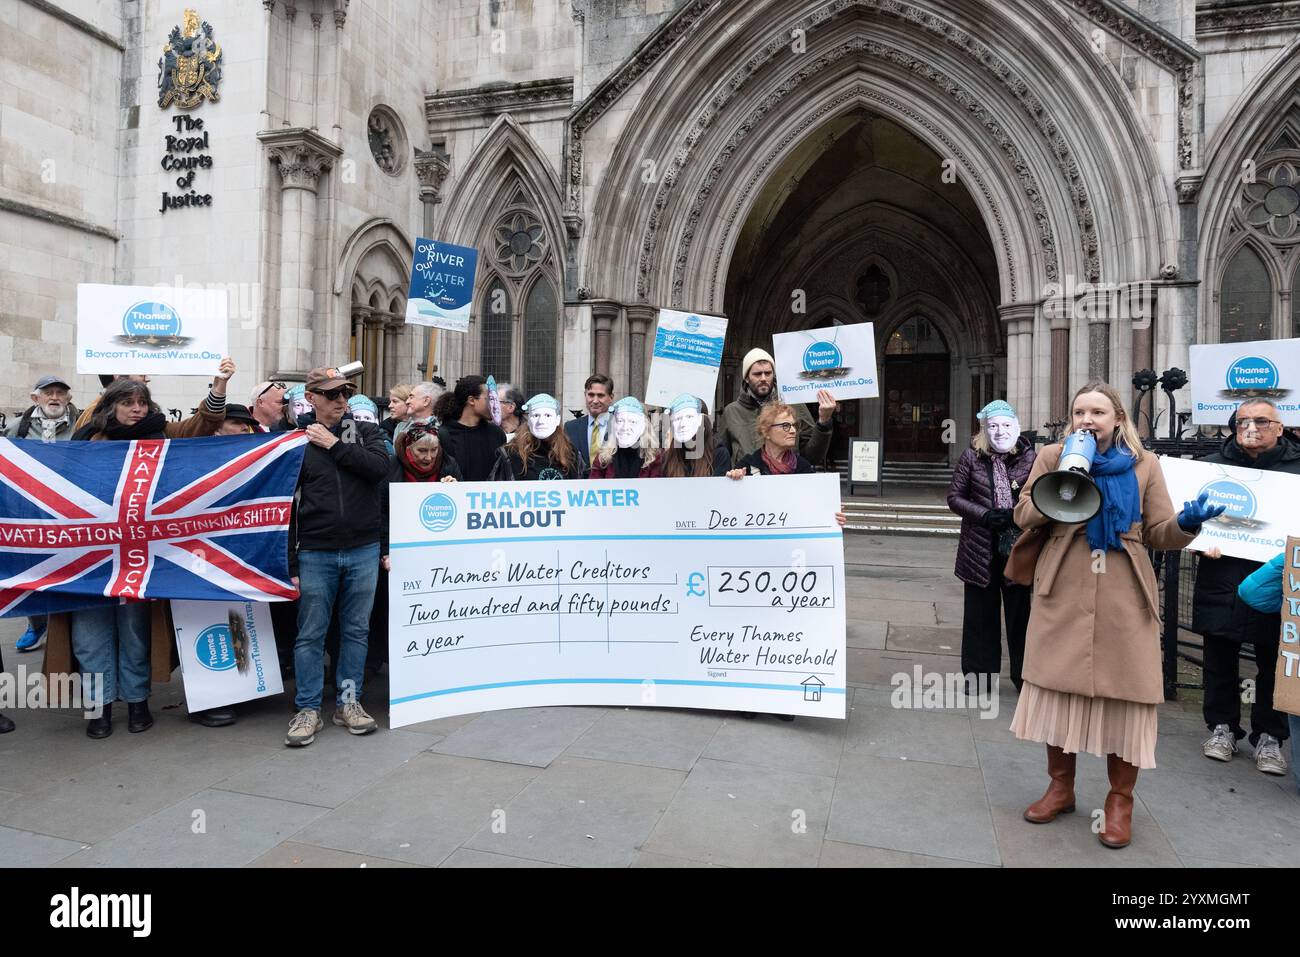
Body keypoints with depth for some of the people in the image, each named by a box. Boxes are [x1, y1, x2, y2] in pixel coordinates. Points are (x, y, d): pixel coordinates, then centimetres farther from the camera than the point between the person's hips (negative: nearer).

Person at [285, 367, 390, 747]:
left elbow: (379, 467, -13)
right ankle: (308, 709, 16)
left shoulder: (366, 432, 7)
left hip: (364, 550, 2)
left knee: (356, 630, 10)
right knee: (310, 634, 4)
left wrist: (335, 444, -12)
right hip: (315, 553, -1)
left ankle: (348, 702, 22)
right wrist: (290, 561, -3)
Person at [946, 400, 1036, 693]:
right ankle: (979, 674, 22)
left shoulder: (1029, 456, -3)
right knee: (980, 614, 10)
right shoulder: (971, 457, -2)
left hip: (1018, 547, 0)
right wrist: (985, 515, -14)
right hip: (981, 549, 1)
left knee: (1020, 613, 6)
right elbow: (954, 497, 0)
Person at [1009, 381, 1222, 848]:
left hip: (1125, 598, 0)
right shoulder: (1052, 457, 6)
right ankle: (1060, 787, 25)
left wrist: (1187, 522, -17)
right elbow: (1022, 515, 2)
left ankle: (1120, 800, 20)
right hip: (1063, 595, 0)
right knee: (1060, 687, 8)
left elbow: (1159, 532, 3)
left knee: (1125, 694, 2)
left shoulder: (1144, 464, 7)